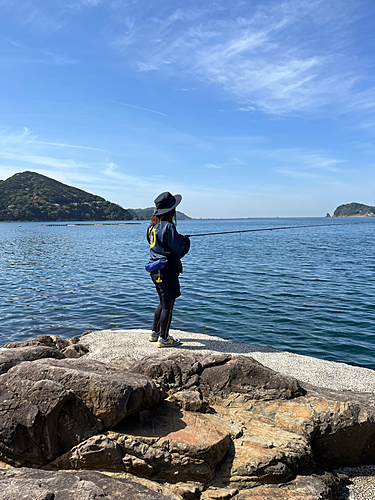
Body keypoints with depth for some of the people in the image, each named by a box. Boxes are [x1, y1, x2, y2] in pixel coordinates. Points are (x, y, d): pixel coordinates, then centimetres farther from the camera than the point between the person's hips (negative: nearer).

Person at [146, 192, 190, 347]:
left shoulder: (152, 226, 8)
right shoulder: (168, 227, -19)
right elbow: (180, 250, -16)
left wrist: (179, 238, 17)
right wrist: (186, 240, 4)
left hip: (155, 270, 9)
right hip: (167, 271, -9)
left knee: (163, 302, 22)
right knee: (168, 305, 2)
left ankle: (155, 333, 31)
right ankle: (164, 339, 11)